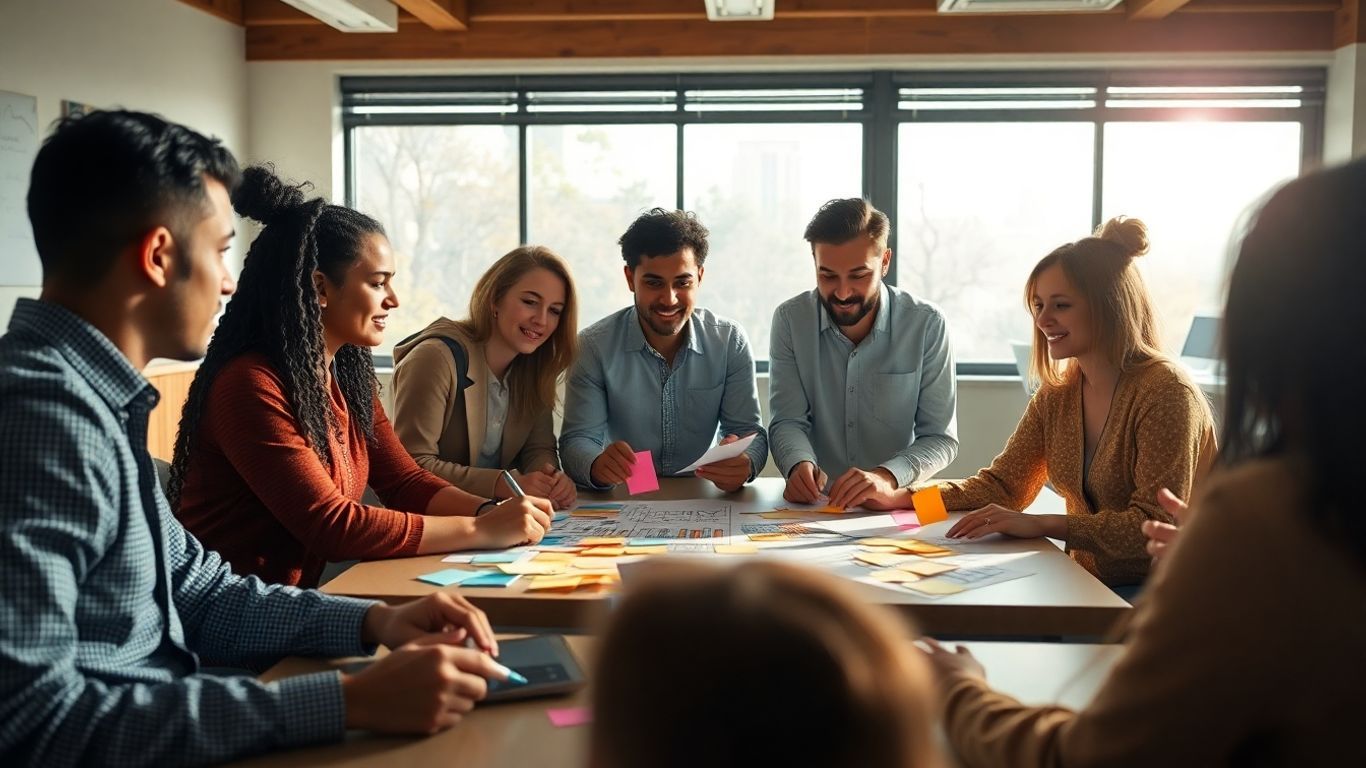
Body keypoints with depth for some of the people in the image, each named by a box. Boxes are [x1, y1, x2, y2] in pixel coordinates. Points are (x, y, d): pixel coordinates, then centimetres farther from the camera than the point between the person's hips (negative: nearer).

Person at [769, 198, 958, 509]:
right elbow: (788, 421, -3)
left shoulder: (928, 325, -7)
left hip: (898, 505, 0)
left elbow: (941, 438, -7)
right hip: (814, 504, 0)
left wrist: (888, 476, -26)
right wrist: (799, 464, -26)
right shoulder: (790, 319, -2)